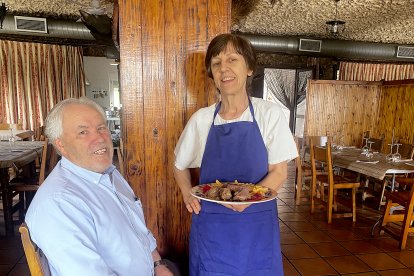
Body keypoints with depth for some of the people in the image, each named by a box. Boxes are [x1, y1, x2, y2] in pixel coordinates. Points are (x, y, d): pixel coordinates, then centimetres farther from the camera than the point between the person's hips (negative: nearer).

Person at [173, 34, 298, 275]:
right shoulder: (201, 119, -2)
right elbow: (180, 166, 11)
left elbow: (280, 171, -5)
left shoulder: (270, 114, -5)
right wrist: (188, 193, -5)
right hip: (210, 224, 1)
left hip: (257, 222, 0)